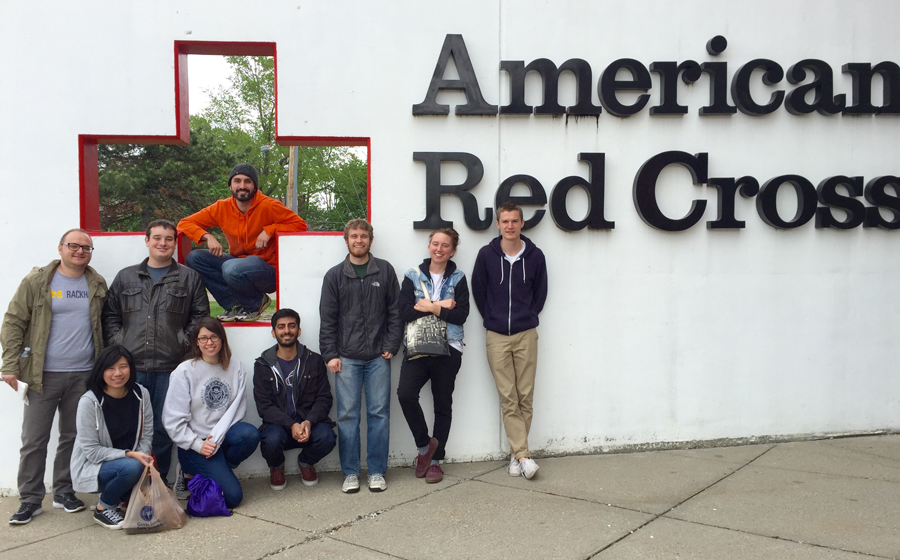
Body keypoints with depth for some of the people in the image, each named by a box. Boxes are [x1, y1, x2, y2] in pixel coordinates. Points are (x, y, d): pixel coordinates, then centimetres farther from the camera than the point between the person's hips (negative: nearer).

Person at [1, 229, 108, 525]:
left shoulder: (98, 285, 8)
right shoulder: (37, 281, -1)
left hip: (83, 375, 3)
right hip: (43, 375, -3)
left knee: (73, 436, 11)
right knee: (34, 440, 2)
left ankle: (64, 491, 24)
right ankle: (30, 500, 13)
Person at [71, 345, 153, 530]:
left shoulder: (141, 394, -6)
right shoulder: (89, 402, -19)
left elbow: (146, 436, -2)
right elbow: (91, 451, -17)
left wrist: (144, 458, -22)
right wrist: (128, 455, -26)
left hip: (131, 460, 5)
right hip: (92, 466, -5)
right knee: (132, 467, -33)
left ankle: (121, 497, 11)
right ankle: (103, 508, -4)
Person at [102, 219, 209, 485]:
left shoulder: (189, 278, 9)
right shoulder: (126, 277, 15)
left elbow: (201, 315, 7)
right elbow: (110, 315, 16)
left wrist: (184, 341, -3)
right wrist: (117, 341, 3)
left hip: (170, 367, -1)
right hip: (131, 366, 1)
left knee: (163, 427, 5)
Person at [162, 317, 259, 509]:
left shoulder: (235, 368, 3)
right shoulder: (185, 371, -5)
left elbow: (236, 409, -2)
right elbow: (173, 420, -6)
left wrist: (216, 437, -15)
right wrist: (197, 445, -13)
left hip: (223, 436, 4)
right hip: (195, 444, -3)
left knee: (249, 434, -32)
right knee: (232, 496, -18)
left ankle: (216, 470, -3)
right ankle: (193, 477, 12)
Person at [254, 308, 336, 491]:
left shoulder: (314, 361, 5)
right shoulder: (263, 365, 2)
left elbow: (324, 398, 1)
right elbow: (264, 406, -5)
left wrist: (309, 422, -20)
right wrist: (291, 425, -22)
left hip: (309, 422, 1)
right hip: (278, 423, -1)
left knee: (326, 438, -31)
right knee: (272, 440, -35)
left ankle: (306, 462, 9)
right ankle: (276, 467, 7)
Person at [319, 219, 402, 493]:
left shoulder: (385, 271, 8)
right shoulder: (334, 275, 7)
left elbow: (395, 312, 7)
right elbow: (327, 319, 5)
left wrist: (391, 346, -1)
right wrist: (330, 354, -2)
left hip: (379, 357, 0)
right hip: (346, 357, 0)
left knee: (379, 413, 2)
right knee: (347, 415, 1)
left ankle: (377, 471, 13)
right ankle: (350, 473, 12)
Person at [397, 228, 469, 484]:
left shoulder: (457, 279, 6)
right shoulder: (413, 276, 6)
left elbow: (461, 315, -7)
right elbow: (404, 312, -7)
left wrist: (428, 307, -10)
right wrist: (441, 306, -10)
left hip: (448, 349, 0)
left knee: (443, 405, 6)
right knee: (405, 393, -20)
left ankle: (435, 460, 19)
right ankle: (425, 445, 3)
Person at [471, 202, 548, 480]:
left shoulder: (535, 256, 1)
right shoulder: (486, 255, -1)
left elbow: (540, 292, 12)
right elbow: (478, 291, 8)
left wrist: (528, 317, 8)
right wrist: (493, 320, 8)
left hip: (526, 335, 1)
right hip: (497, 336, -1)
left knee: (525, 398, 3)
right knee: (508, 399, -2)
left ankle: (516, 454, 15)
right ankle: (523, 456, 0)